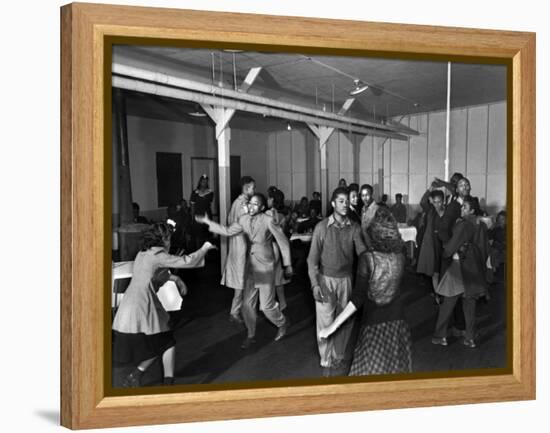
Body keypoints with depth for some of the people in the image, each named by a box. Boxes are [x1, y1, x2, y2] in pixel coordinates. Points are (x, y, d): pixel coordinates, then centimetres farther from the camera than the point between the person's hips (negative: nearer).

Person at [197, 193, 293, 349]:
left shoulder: (268, 220, -15)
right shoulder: (244, 220, 0)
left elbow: (283, 241, -9)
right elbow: (228, 231, 11)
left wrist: (287, 264, -5)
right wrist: (207, 222, 7)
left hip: (265, 268, -5)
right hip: (250, 267, 5)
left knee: (267, 306, 1)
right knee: (247, 304, 9)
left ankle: (282, 324, 32)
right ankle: (250, 336, 29)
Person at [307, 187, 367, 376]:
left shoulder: (354, 227, -1)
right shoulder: (322, 227, -8)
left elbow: (361, 250, -9)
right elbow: (313, 258, -6)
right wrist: (315, 284, -12)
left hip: (346, 279, 3)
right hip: (326, 279, -2)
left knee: (345, 321, 9)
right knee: (326, 321, 1)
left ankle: (339, 357, 29)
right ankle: (326, 362, 18)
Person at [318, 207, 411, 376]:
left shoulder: (367, 258, -20)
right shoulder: (400, 256, -8)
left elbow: (358, 299, -22)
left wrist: (333, 325, -19)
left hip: (374, 320, -4)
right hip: (396, 318, 4)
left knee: (370, 369, 13)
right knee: (395, 368, 20)